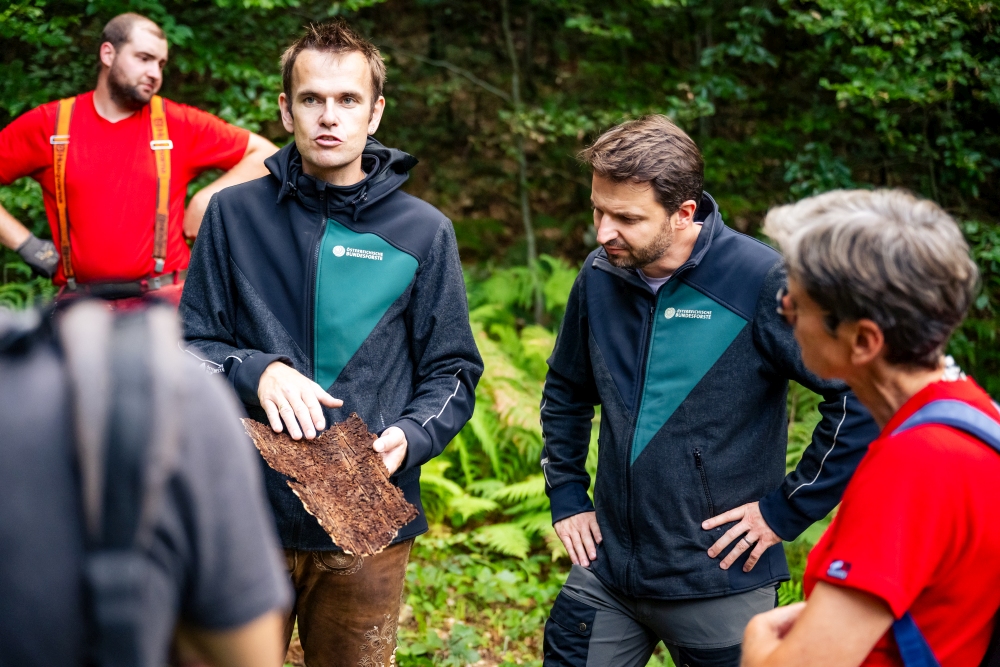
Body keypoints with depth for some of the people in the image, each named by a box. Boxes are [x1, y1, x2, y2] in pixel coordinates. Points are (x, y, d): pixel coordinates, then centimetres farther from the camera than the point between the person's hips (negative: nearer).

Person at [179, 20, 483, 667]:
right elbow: (189, 346, 3)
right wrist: (257, 371, -17)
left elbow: (453, 371, 4)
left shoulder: (424, 232, 1)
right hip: (245, 512, 0)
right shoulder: (235, 214, 2)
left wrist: (409, 436, -16)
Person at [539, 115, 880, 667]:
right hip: (606, 571, 5)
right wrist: (566, 494, 13)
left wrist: (786, 509, -13)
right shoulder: (600, 277, 2)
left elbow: (862, 398, -17)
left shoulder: (761, 282, -17)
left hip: (720, 586, -4)